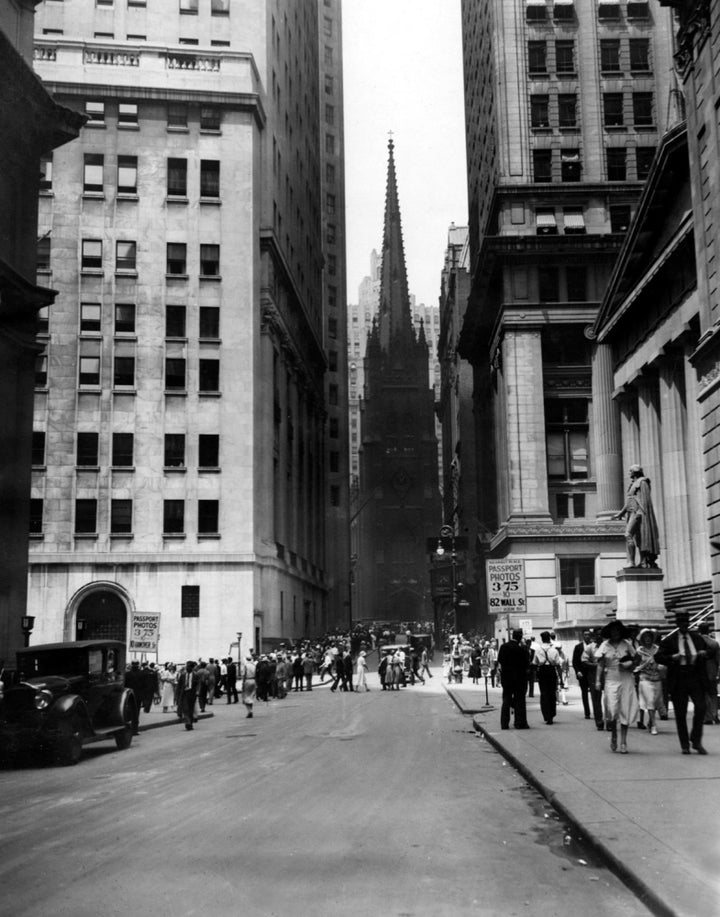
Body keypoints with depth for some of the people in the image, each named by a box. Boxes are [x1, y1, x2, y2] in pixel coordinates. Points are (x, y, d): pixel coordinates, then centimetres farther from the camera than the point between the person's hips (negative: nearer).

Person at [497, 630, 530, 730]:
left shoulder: (503, 647, -3)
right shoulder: (521, 649, -16)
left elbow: (499, 662, 2)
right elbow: (527, 662, -10)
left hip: (506, 678, 4)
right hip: (519, 678, -4)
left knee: (506, 700, 10)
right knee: (519, 701, 5)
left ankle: (504, 724, 9)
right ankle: (520, 723, 6)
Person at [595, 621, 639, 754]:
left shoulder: (627, 644, 5)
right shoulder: (604, 646, 4)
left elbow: (634, 661, 10)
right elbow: (600, 665, 4)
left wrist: (629, 664, -12)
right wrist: (598, 681, -3)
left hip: (626, 680, 1)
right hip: (610, 680, -1)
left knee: (625, 711, 0)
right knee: (612, 710, -10)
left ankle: (623, 742, 9)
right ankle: (613, 735, 17)